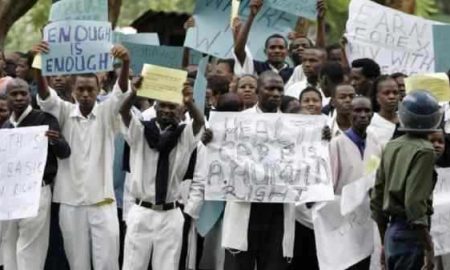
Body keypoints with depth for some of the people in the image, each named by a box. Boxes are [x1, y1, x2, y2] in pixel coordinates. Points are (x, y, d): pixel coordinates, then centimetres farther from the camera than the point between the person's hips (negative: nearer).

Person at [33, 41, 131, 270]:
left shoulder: (107, 113, 0)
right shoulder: (65, 113, 2)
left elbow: (121, 92, -17)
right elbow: (45, 97, -14)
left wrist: (126, 64, -39)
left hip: (103, 203, -1)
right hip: (71, 204, 1)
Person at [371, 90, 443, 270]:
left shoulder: (391, 147, 9)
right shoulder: (424, 151, -13)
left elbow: (377, 196, 13)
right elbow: (415, 202, -20)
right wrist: (428, 249, -18)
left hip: (391, 230, 7)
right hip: (411, 234, -7)